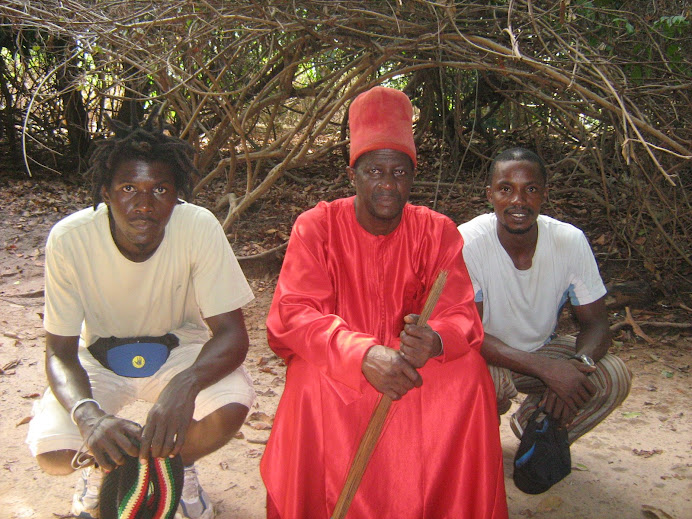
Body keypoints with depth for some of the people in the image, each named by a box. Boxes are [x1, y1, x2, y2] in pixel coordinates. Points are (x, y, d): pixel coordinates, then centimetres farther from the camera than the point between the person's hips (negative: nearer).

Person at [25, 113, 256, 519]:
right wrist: (87, 413, -41)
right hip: (99, 355, 1)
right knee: (52, 451, -25)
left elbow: (232, 333, -24)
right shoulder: (70, 239, -24)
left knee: (232, 406, -30)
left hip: (179, 349, 0)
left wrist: (185, 384, -47)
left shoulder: (199, 228, -26)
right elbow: (60, 352, -19)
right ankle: (104, 467, 14)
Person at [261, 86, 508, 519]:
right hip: (334, 364, -2)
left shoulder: (438, 232, -3)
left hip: (415, 367, 2)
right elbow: (293, 313, -19)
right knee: (311, 378, -34)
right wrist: (363, 354, -38)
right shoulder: (317, 226, -9)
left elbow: (461, 318, -10)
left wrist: (434, 340, -37)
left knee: (470, 371, -26)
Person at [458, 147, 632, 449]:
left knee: (614, 377, -19)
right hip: (485, 356, -3)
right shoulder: (466, 243, -26)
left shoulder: (571, 241, -15)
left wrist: (578, 363, -32)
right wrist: (545, 368, -38)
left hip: (541, 348, 4)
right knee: (491, 380, -36)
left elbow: (595, 323, -8)